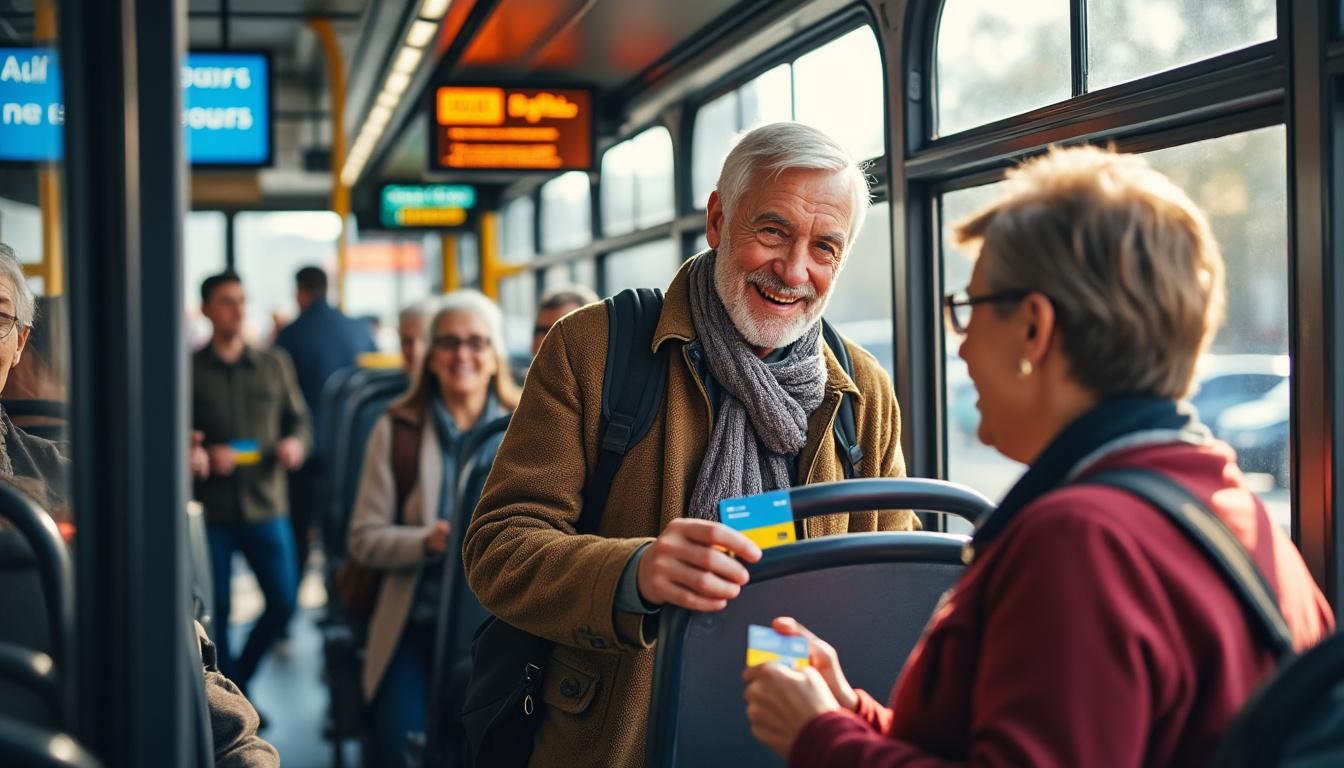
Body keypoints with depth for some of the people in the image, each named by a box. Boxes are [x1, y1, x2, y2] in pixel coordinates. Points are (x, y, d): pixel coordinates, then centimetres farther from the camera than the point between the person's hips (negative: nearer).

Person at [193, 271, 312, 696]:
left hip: (265, 505, 3)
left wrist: (295, 443, -8)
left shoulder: (275, 364, 10)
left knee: (283, 602, -1)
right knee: (215, 610, 2)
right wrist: (205, 455, -18)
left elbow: (299, 420, 14)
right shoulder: (188, 369, 1)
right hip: (209, 508, -2)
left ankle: (239, 677, 22)